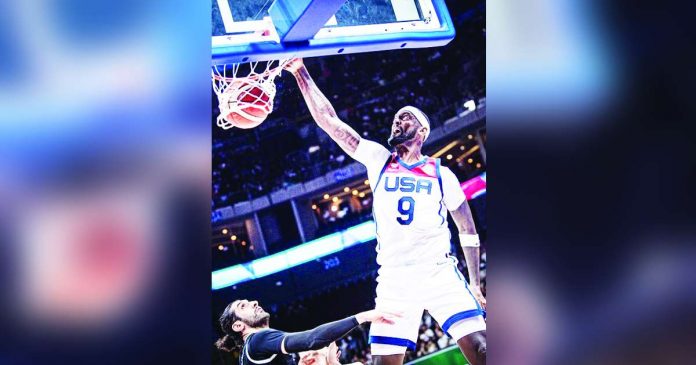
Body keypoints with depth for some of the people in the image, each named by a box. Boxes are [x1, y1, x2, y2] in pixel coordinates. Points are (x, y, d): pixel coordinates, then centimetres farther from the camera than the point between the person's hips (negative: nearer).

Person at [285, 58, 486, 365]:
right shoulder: (378, 160, 8)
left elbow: (467, 231, 11)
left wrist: (475, 283, 5)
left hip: (440, 273, -1)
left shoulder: (442, 174, 6)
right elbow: (329, 120, 3)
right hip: (393, 279, 1)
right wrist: (301, 73, -3)